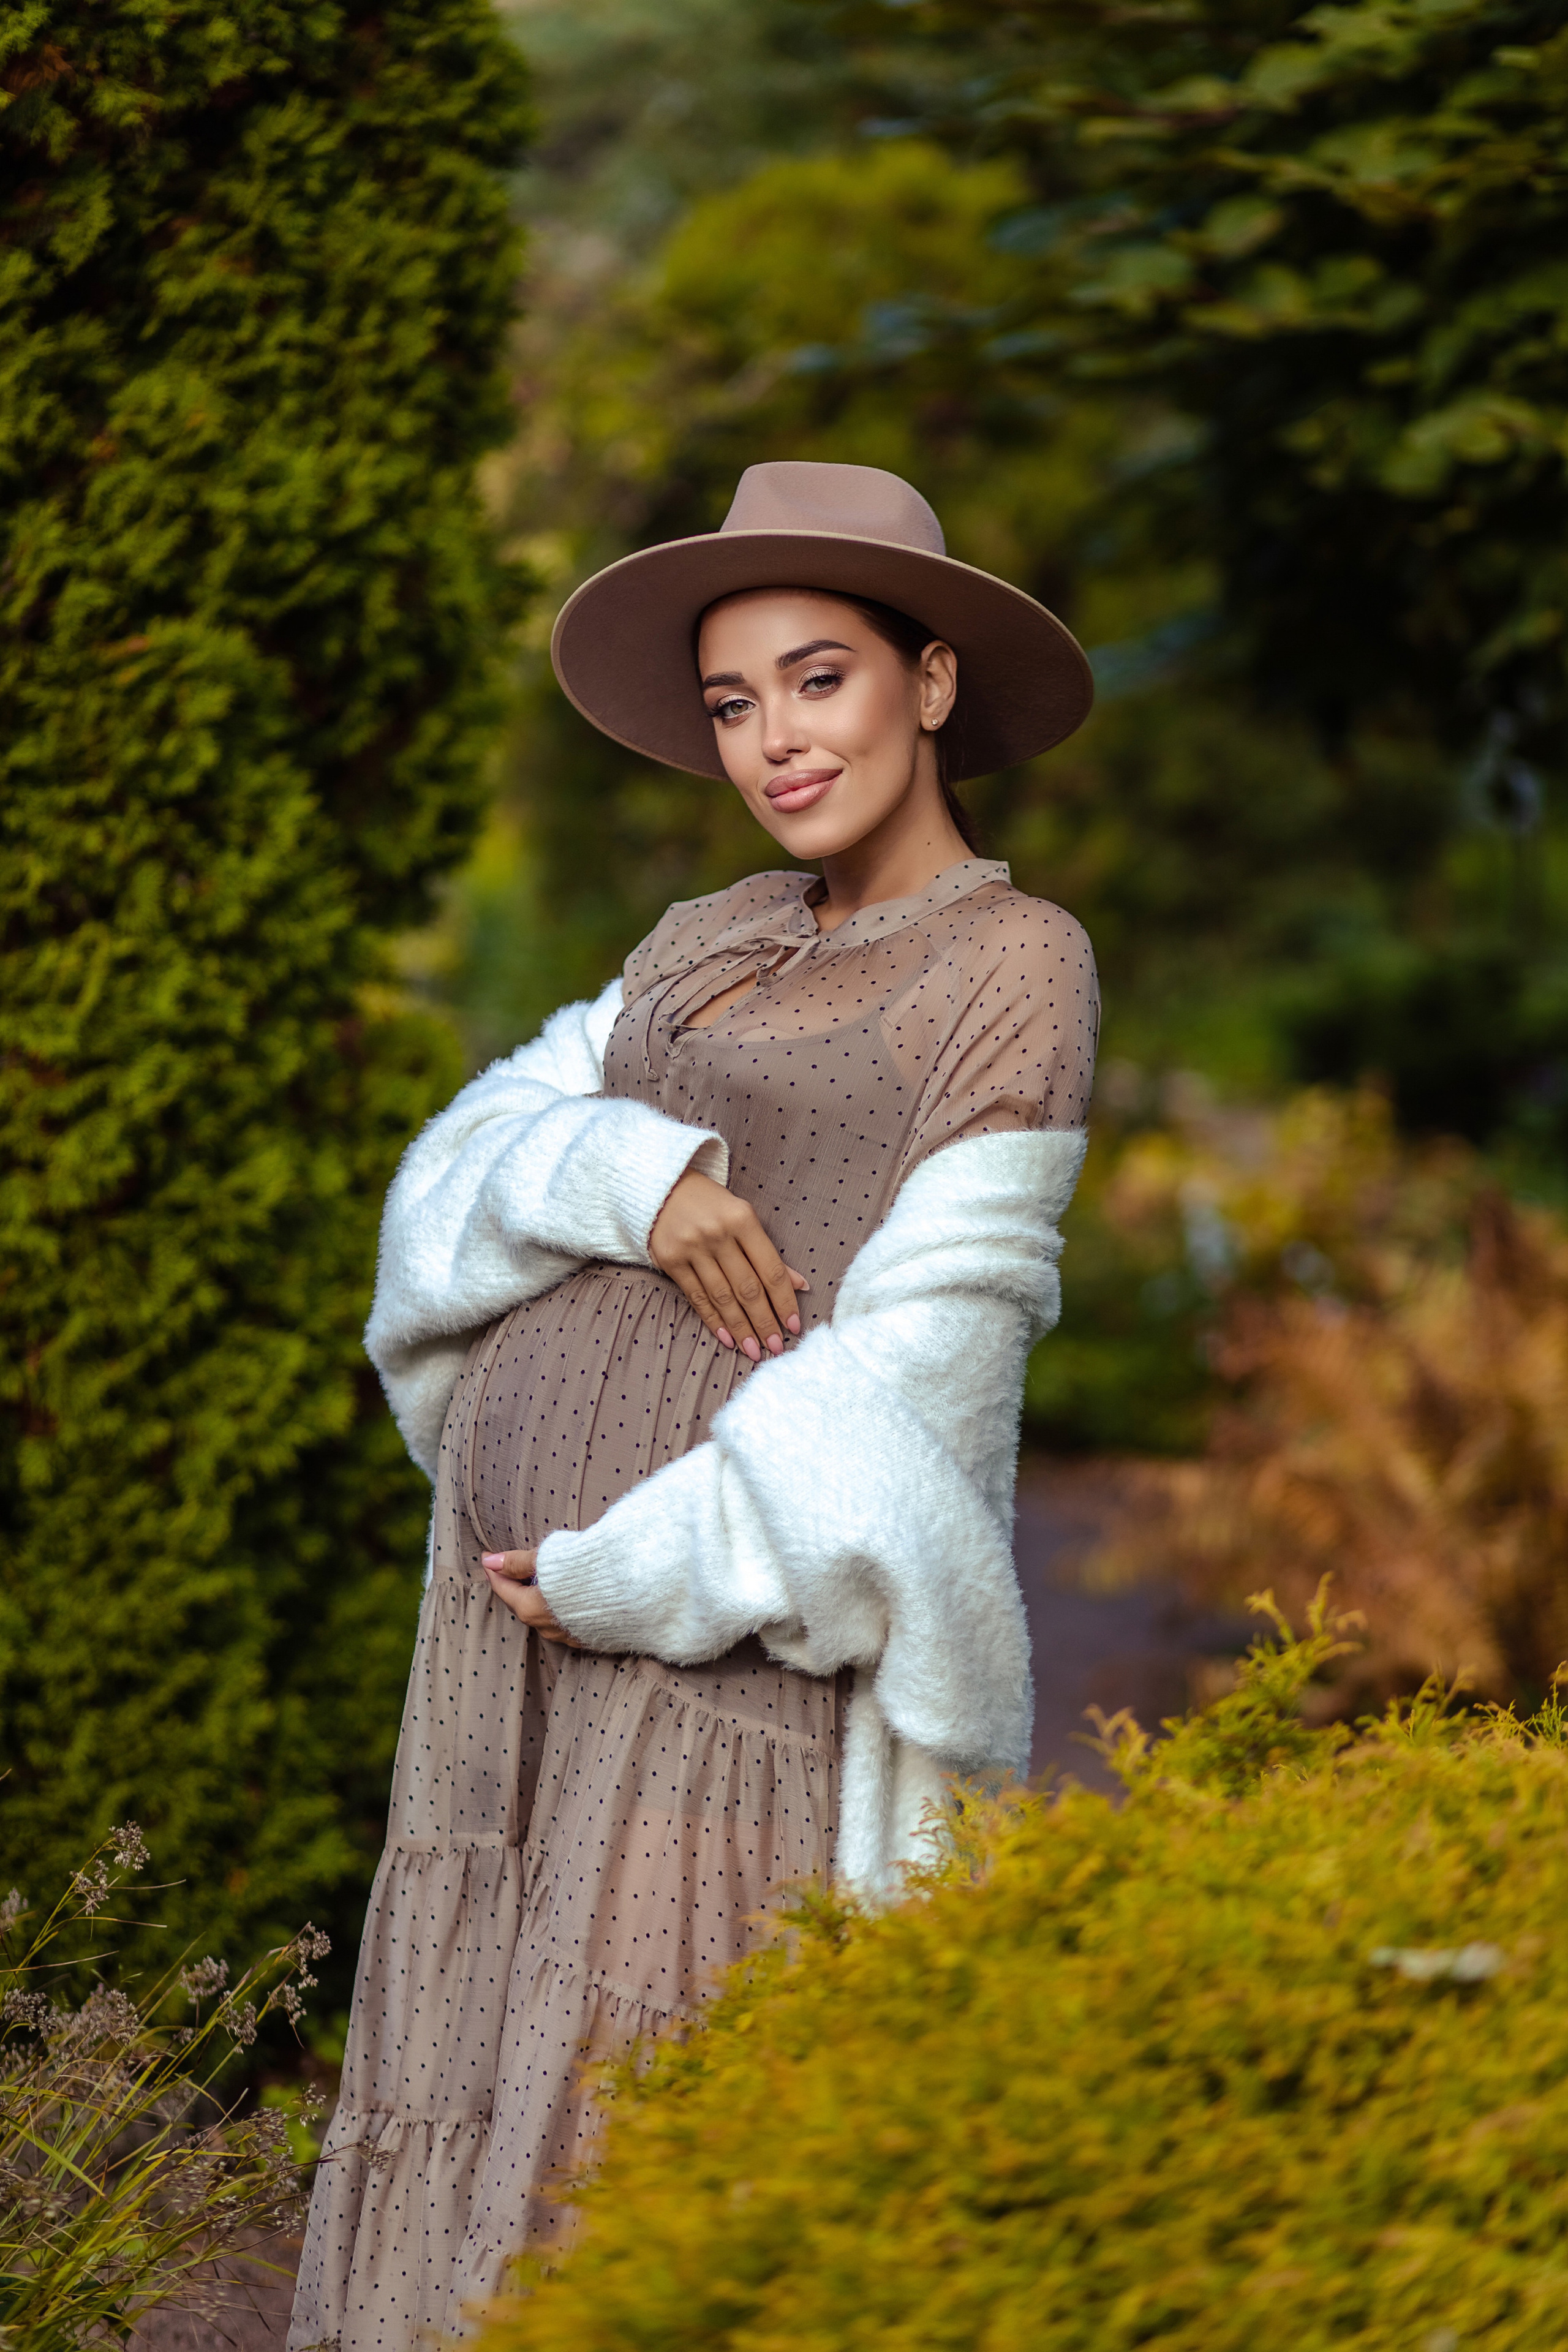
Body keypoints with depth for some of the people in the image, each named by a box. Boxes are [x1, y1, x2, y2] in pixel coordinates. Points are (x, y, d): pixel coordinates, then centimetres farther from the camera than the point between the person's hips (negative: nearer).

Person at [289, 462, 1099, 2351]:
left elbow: (924, 1345, -12)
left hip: (723, 1610, -7)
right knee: (486, 2101, 7)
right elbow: (475, 1166, 9)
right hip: (524, 1560, 7)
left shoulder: (1016, 969, -5)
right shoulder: (715, 942, 17)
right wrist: (631, 1171, -13)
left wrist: (640, 1572, -13)